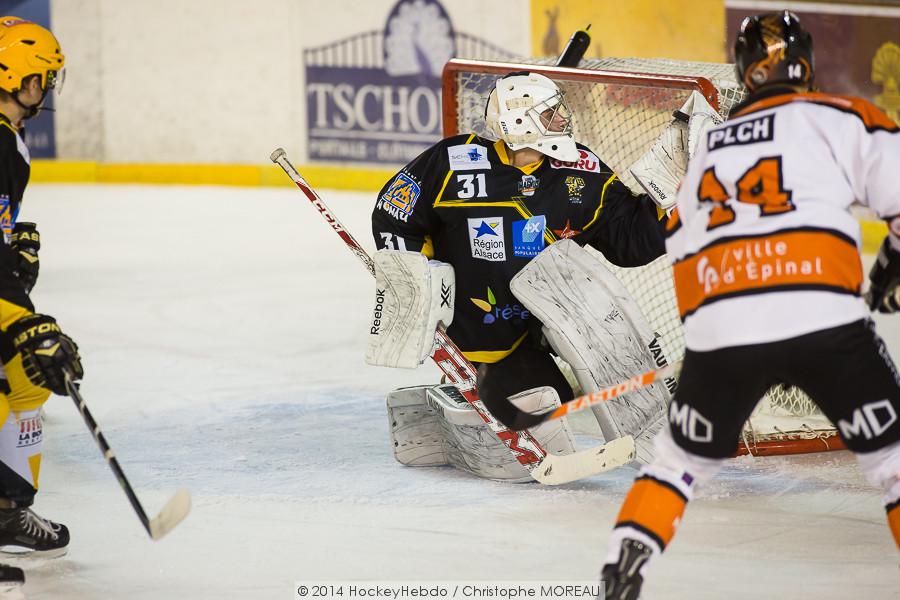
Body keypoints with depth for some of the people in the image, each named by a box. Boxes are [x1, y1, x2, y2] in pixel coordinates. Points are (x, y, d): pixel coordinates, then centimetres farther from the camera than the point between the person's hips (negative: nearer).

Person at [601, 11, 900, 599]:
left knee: (681, 458, 25)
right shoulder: (841, 118, 11)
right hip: (823, 321, -4)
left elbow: (684, 255, 27)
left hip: (719, 328, 4)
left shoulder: (707, 151, 27)